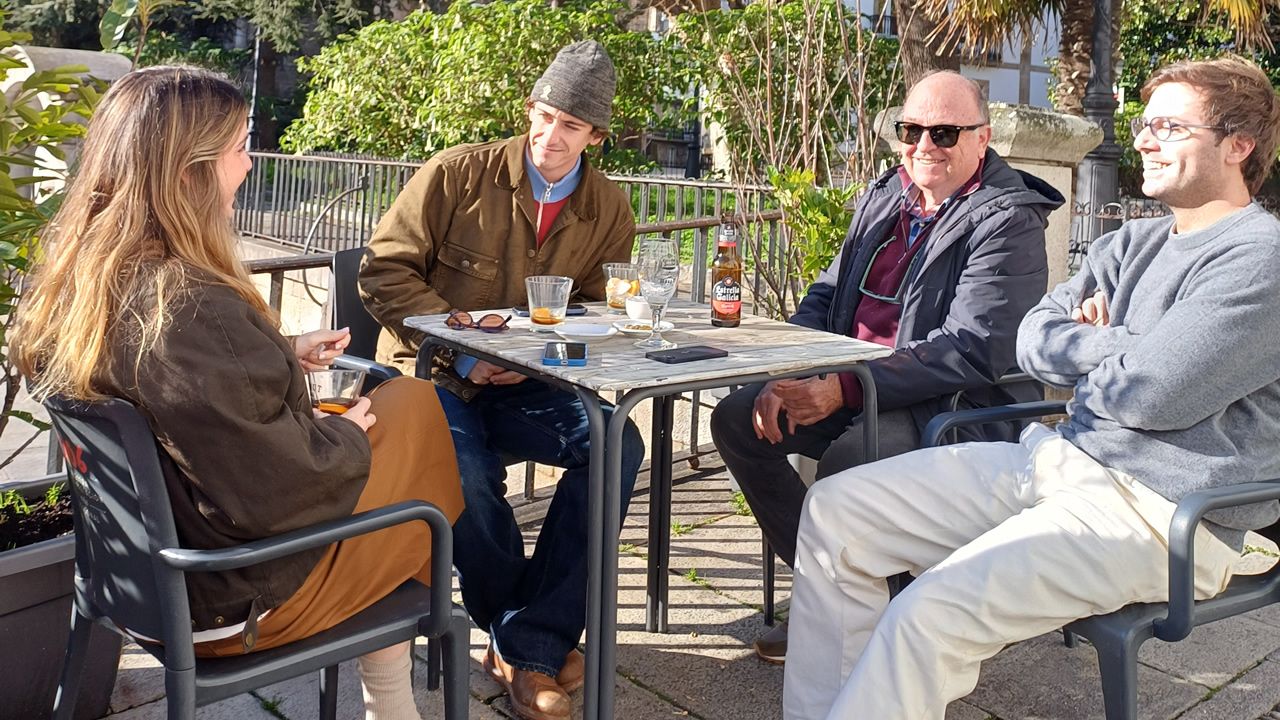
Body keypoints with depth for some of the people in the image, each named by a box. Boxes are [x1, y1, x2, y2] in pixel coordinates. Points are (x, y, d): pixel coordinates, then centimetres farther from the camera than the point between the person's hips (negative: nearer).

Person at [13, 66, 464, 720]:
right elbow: (276, 493, -29)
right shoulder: (194, 310, -33)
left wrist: (284, 355, 5)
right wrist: (348, 435, -10)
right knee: (417, 406, 8)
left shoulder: (80, 274, -4)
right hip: (229, 600, -8)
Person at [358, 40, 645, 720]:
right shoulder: (458, 173, -5)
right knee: (466, 471, -33)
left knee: (616, 443, -25)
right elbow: (383, 272, -6)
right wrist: (461, 349, -17)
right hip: (432, 375, -2)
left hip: (525, 385, 3)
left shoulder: (609, 212, 5)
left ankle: (528, 645, -14)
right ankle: (540, 636, -5)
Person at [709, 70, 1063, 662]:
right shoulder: (884, 197, 12)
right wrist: (786, 375, -4)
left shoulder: (1009, 223, -13)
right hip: (854, 385, 8)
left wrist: (845, 389, -29)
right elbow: (827, 295, 15)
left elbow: (973, 351, -23)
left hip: (957, 409, -8)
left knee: (844, 460, -33)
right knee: (735, 419, -3)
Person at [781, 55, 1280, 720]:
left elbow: (1153, 394, -20)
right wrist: (1121, 347, -8)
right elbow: (1034, 342, 10)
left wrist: (1085, 351, 0)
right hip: (1055, 459, 9)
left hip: (1158, 510, -9)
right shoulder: (1132, 243, 17)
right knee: (834, 509, -2)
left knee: (928, 613, -30)